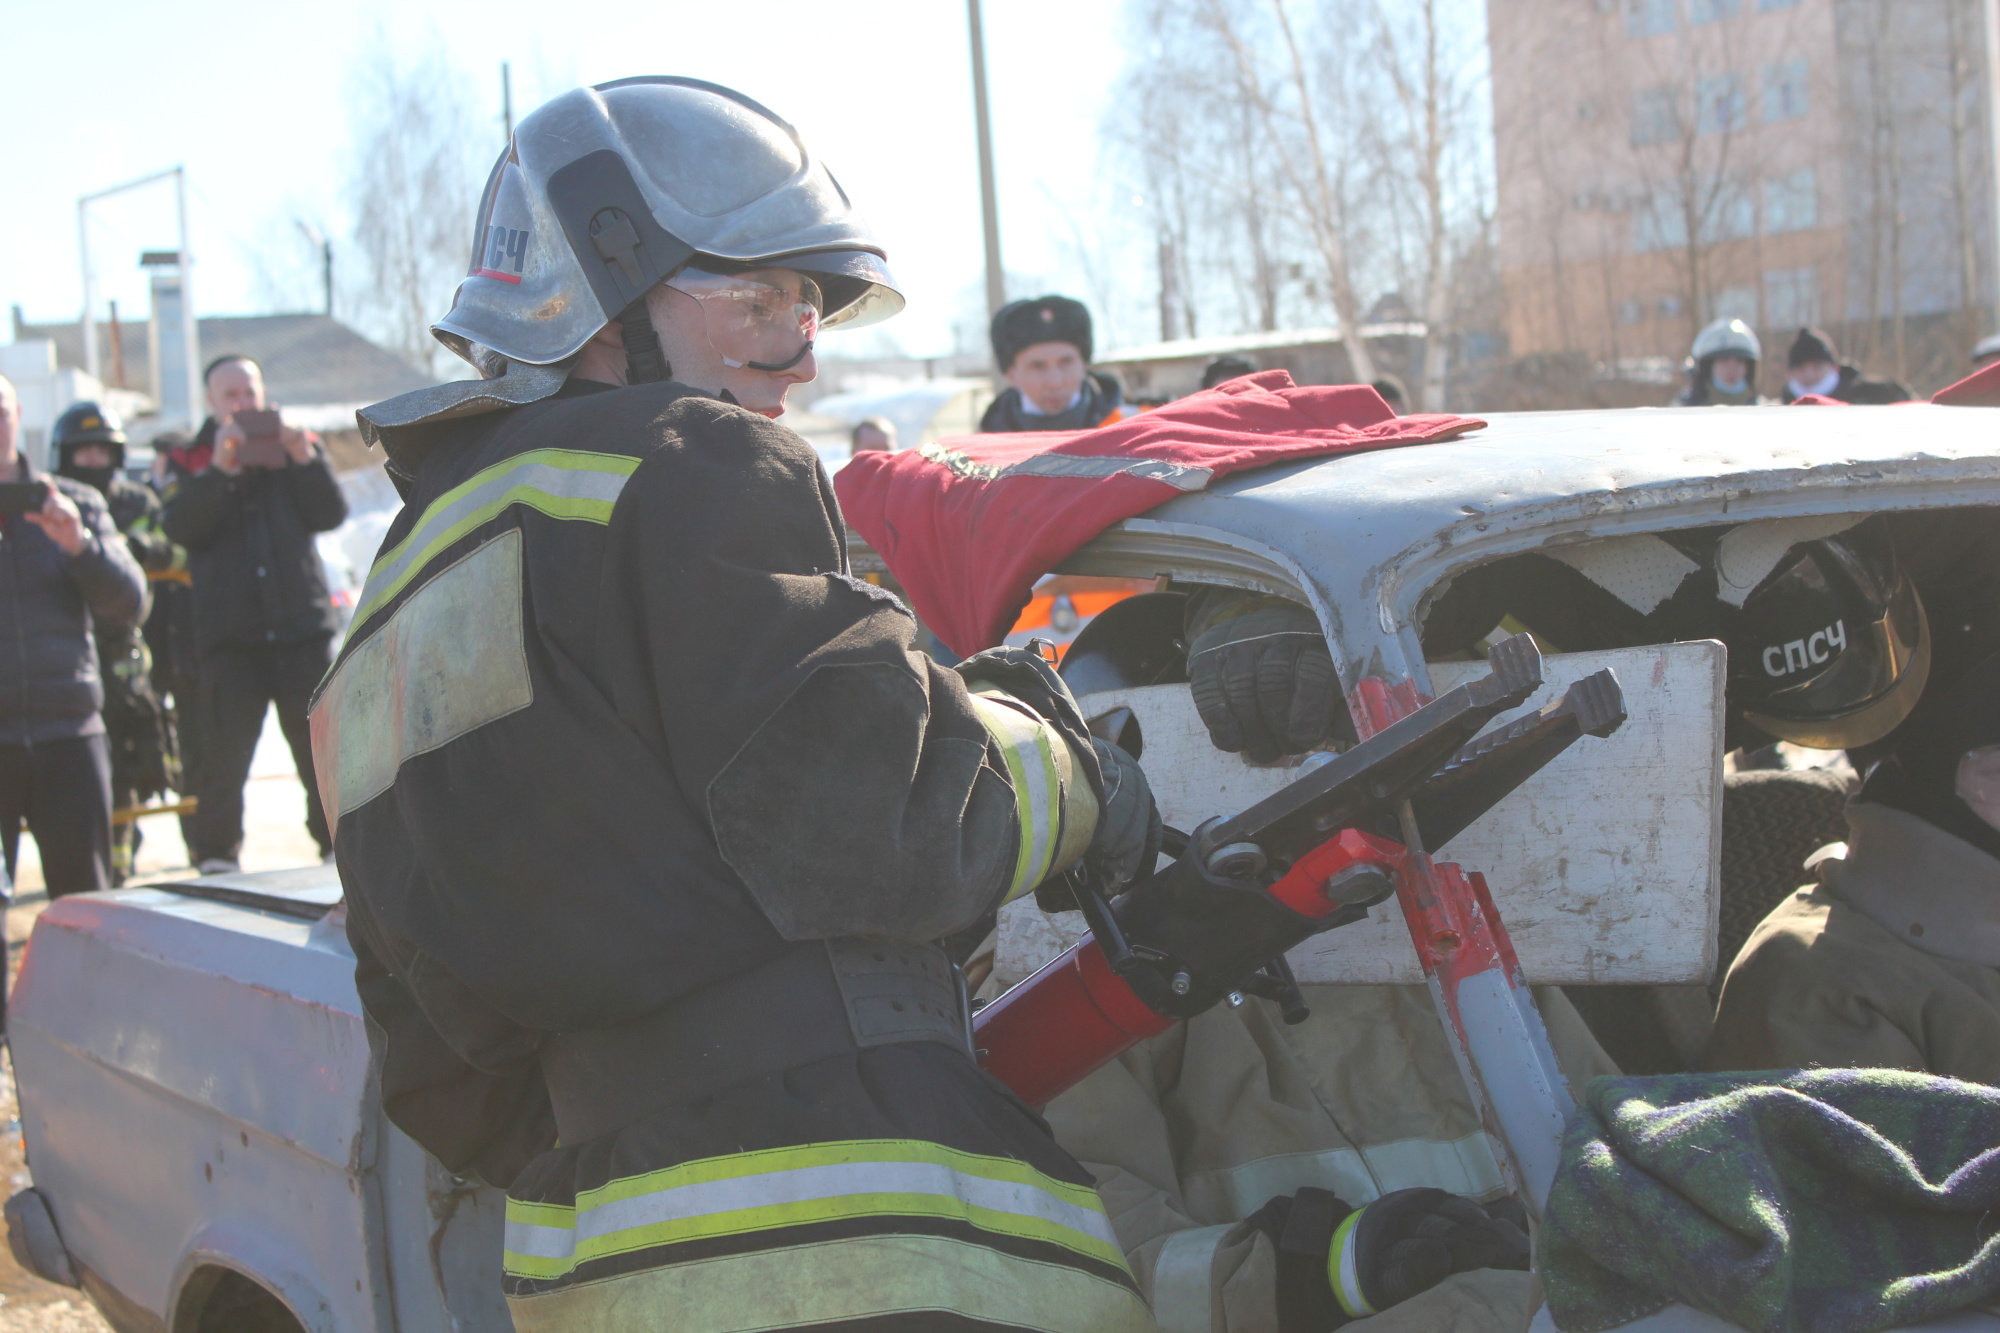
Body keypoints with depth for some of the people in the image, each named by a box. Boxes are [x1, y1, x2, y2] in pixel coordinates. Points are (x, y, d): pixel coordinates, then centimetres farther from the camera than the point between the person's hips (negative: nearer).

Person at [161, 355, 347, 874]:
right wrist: (220, 467, -20)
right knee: (225, 758, -3)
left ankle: (341, 849, 11)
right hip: (229, 636, -1)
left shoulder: (297, 445, 14)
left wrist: (304, 460, -14)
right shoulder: (190, 462, 9)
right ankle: (216, 861, 4)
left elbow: (332, 514, 1)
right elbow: (180, 528, -9)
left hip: (301, 623, 1)